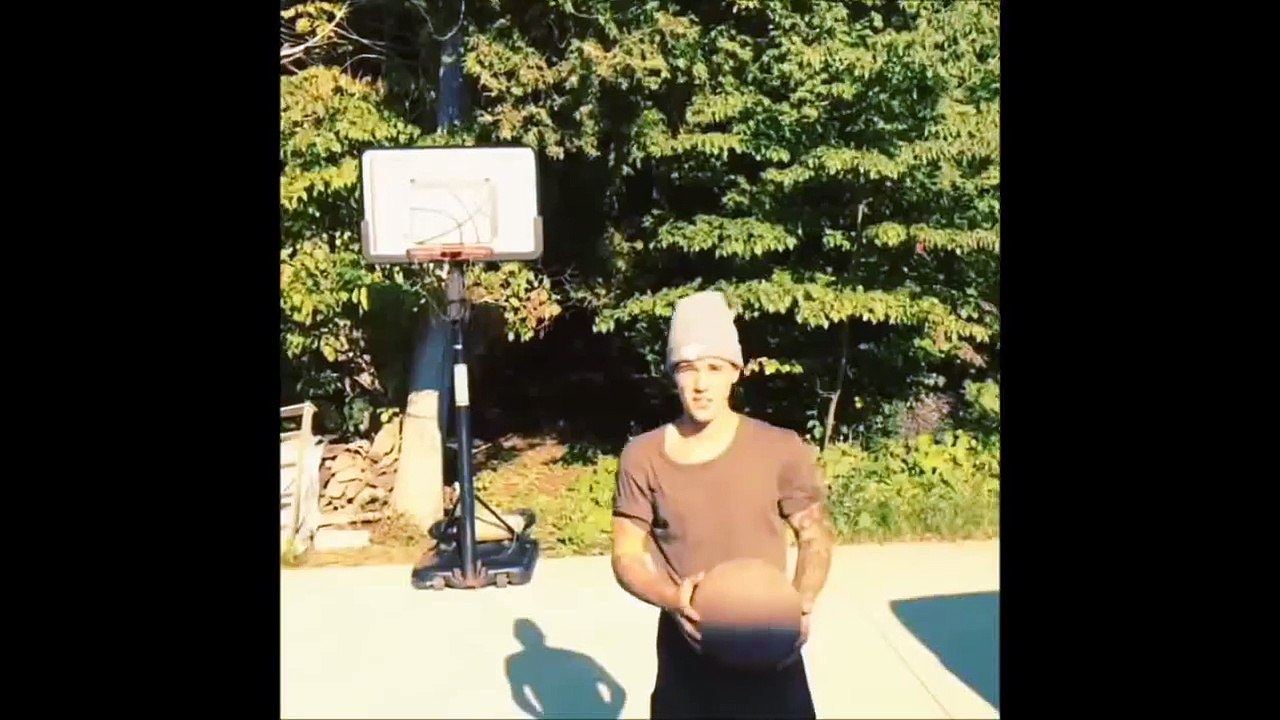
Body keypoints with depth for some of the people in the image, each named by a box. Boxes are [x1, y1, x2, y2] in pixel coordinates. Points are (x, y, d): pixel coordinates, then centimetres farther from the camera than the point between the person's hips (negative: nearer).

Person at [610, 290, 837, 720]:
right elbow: (626, 556, -3)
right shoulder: (642, 457, -7)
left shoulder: (782, 450, -9)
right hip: (686, 647, 1)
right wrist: (671, 598, -22)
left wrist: (802, 604, -17)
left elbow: (815, 537, 1)